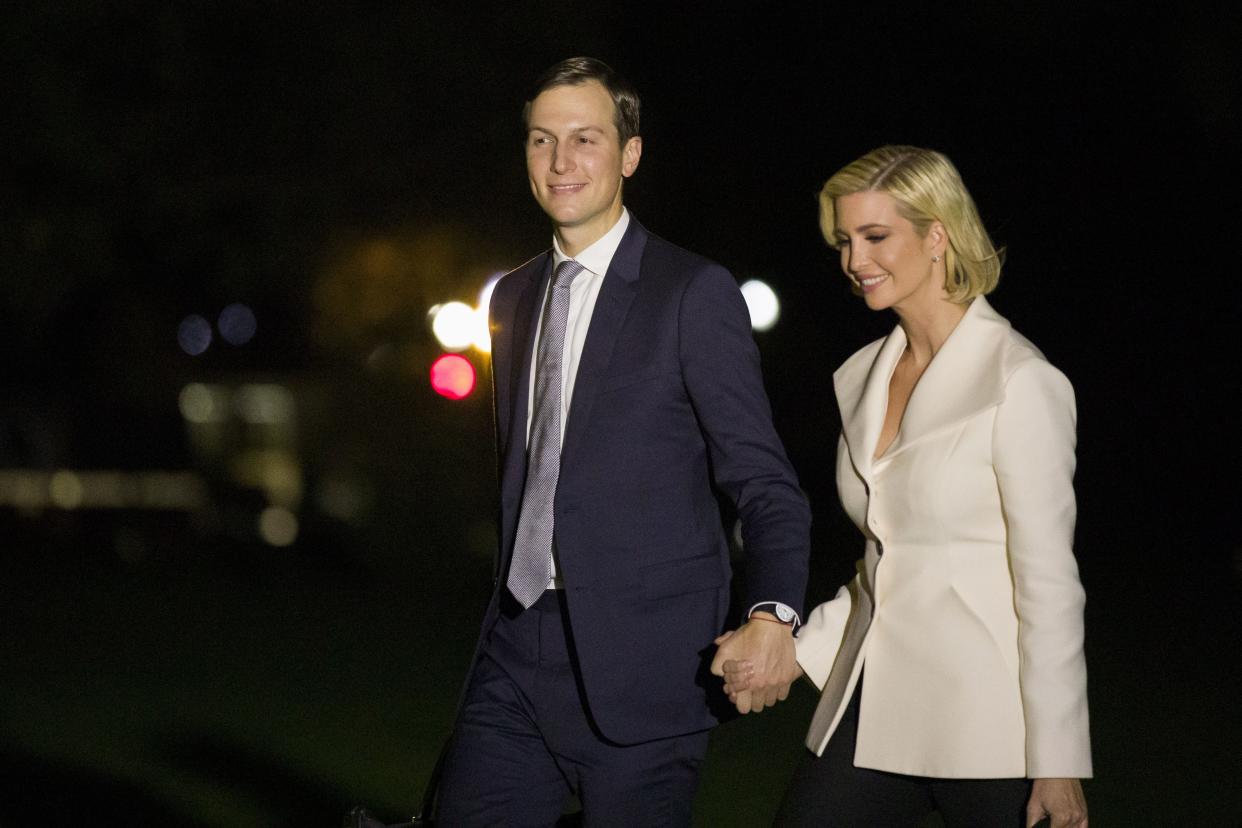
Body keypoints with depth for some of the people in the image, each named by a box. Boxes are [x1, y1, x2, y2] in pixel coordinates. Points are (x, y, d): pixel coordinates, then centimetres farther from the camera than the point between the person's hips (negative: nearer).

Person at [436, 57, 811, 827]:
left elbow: (764, 481, -11)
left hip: (640, 675, -6)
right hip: (517, 660, 6)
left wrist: (773, 615, -27)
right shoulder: (515, 298, 15)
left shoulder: (694, 293, -6)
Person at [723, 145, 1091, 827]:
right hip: (871, 708, 7)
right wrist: (796, 651, 7)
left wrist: (1058, 766, -13)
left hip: (980, 718, -6)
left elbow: (1049, 585, -13)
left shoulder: (1021, 382, -11)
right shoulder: (860, 377, 11)